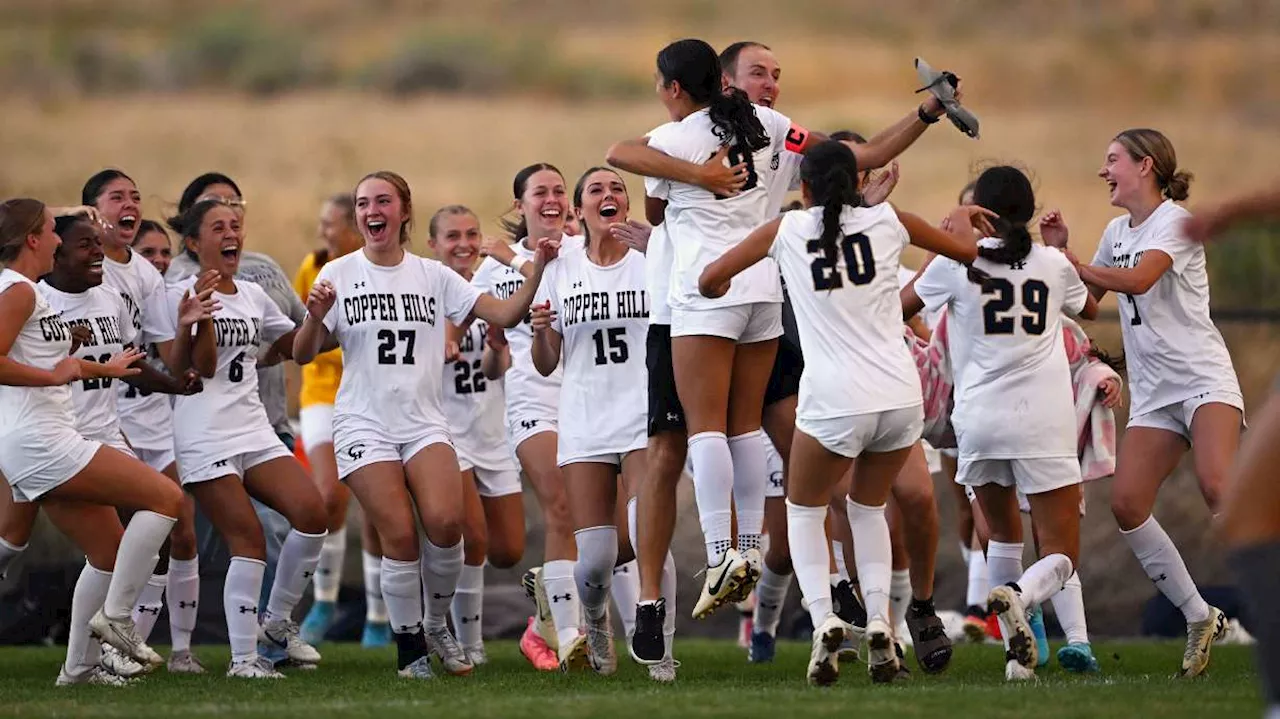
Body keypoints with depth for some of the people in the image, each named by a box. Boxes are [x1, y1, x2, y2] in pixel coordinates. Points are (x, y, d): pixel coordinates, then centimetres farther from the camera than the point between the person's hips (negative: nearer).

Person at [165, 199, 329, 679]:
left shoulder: (253, 296, 15)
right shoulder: (185, 294, -4)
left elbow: (291, 342, 28)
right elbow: (203, 367, -12)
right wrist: (203, 310, -23)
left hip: (254, 431, 6)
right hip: (205, 437, -6)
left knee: (312, 513, -12)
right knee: (249, 541, -14)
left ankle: (278, 620, 7)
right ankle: (243, 656, -6)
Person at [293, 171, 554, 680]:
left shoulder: (433, 276, 9)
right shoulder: (339, 275, 4)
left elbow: (504, 314, 4)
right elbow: (303, 354, 1)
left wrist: (537, 270, -10)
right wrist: (315, 317, -19)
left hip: (424, 422, 1)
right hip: (365, 423, -1)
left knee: (444, 521, -21)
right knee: (399, 534, -16)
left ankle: (438, 625, 3)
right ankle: (409, 645, 3)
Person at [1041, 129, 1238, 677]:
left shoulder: (1174, 220, -7)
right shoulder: (1117, 231, 17)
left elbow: (1137, 279, -23)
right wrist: (1060, 251, 10)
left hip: (1203, 378, -8)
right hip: (1152, 394, 8)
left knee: (1218, 487, -29)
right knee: (1126, 504, -8)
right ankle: (1200, 620, 2)